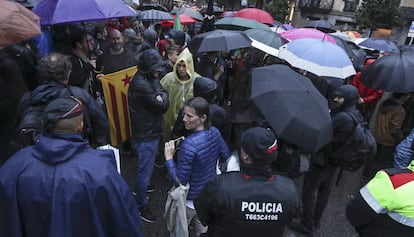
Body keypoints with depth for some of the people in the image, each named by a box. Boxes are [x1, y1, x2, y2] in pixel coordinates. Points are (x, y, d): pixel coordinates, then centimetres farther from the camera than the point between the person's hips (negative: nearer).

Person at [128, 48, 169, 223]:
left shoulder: (148, 79, 5)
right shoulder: (141, 85, -27)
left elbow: (161, 101, 4)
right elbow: (163, 106, -24)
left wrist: (160, 94, -17)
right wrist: (162, 95, -7)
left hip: (148, 132, 10)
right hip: (146, 136, -10)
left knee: (145, 167, 29)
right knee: (145, 170, 5)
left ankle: (140, 189, 53)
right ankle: (141, 206, 24)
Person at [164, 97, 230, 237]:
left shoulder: (189, 144, -34)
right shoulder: (214, 132, -12)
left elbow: (179, 181, -28)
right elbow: (226, 158, 4)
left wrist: (169, 158, -20)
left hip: (190, 200, -6)